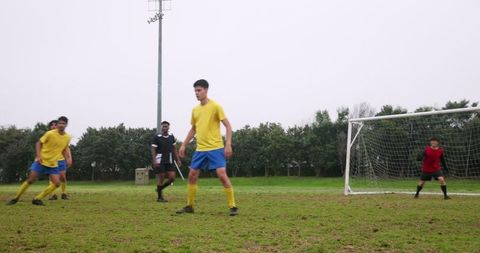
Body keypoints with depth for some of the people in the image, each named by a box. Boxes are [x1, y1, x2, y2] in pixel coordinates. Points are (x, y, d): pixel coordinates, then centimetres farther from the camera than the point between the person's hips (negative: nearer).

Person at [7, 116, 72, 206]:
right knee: (30, 180, -9)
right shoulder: (50, 134, -14)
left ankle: (37, 199, 1)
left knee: (57, 183, -10)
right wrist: (38, 156, -19)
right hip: (41, 161, -4)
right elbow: (39, 143, -6)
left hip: (53, 164, 4)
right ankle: (15, 198, 8)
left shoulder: (67, 137, -1)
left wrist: (67, 158, 1)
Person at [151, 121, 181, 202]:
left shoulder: (171, 137, 7)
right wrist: (154, 160, -19)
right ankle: (159, 197, 12)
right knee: (161, 178, -2)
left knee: (172, 178, -1)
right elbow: (153, 149, -8)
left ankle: (160, 189, 23)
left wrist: (178, 160, 11)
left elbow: (174, 149, 15)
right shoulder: (157, 137, -7)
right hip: (160, 161, -5)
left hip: (169, 161, 5)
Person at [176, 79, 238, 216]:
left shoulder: (215, 106, -7)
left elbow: (228, 126, -9)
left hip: (215, 148, -7)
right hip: (200, 149, 7)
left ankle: (232, 206, -6)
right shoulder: (195, 110, 12)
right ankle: (189, 206, 21)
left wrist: (228, 145, -18)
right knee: (192, 175, 7)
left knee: (222, 174, -14)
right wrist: (183, 145, 20)